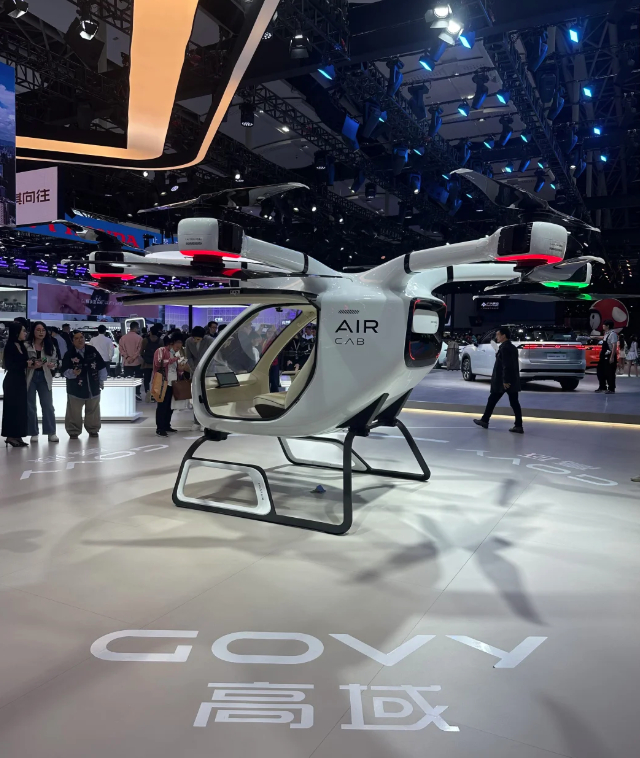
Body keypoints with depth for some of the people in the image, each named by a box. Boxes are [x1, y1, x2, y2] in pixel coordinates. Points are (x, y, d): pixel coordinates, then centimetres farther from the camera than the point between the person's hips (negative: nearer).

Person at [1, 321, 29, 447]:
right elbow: (9, 365, -17)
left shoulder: (22, 346, 11)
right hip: (12, 381, -8)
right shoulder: (10, 346, -11)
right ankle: (11, 435, 3)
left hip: (21, 380, 8)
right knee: (12, 407, -3)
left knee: (21, 408, 8)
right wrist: (26, 363, -20)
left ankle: (17, 435, 13)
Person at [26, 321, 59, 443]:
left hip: (45, 378, 3)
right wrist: (32, 365, -23)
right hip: (30, 378, -3)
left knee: (48, 405, 4)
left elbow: (55, 361, 9)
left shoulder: (50, 346, 8)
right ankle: (33, 433, 13)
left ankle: (51, 432, 10)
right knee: (30, 406, 4)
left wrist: (52, 365, -13)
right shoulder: (26, 346, -5)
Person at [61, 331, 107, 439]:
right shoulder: (69, 354, -11)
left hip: (93, 387, 3)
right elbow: (65, 371, -15)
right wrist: (72, 373, -36)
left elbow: (101, 367, 5)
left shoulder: (92, 350, -4)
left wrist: (101, 381, 7)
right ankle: (74, 432, 16)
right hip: (75, 389, -3)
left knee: (93, 410, 15)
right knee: (74, 412, 3)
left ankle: (93, 430, 30)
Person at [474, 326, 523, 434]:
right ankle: (518, 426, 1)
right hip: (513, 380, 8)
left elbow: (506, 365, -20)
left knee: (492, 400, 6)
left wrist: (505, 380, -21)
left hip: (503, 381, -8)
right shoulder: (512, 347, 14)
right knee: (514, 402, 4)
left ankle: (484, 420, 17)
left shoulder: (504, 348, -14)